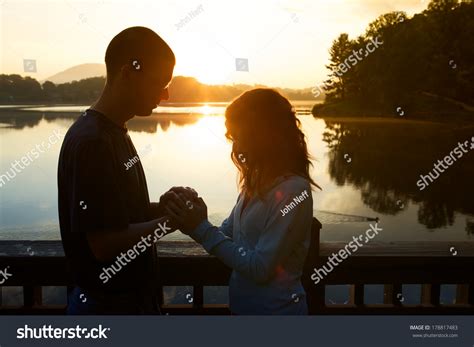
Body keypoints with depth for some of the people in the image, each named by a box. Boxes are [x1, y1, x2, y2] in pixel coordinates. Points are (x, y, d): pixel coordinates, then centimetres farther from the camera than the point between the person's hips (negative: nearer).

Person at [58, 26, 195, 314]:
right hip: (109, 306, -9)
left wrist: (163, 206, -3)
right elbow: (104, 243, -26)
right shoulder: (90, 142, -24)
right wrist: (172, 220, -16)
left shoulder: (115, 133, 6)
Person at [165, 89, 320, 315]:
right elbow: (227, 234, 4)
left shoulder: (293, 190, -23)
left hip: (276, 308, -7)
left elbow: (260, 268, -24)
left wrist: (202, 228, -22)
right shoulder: (257, 182, 1)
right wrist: (192, 223, -13)